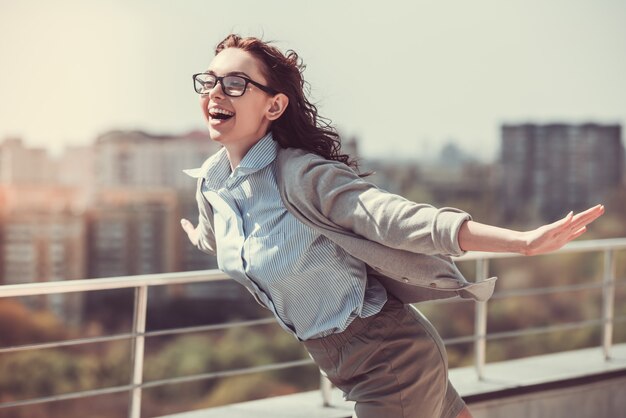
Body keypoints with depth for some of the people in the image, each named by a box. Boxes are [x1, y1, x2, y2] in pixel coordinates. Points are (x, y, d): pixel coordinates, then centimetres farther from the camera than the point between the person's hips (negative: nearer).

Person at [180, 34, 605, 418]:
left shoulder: (300, 175, -24)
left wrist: (523, 241, -44)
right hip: (344, 365, 7)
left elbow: (399, 218, -33)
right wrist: (199, 237, 46)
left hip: (390, 358, -7)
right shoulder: (210, 183, -2)